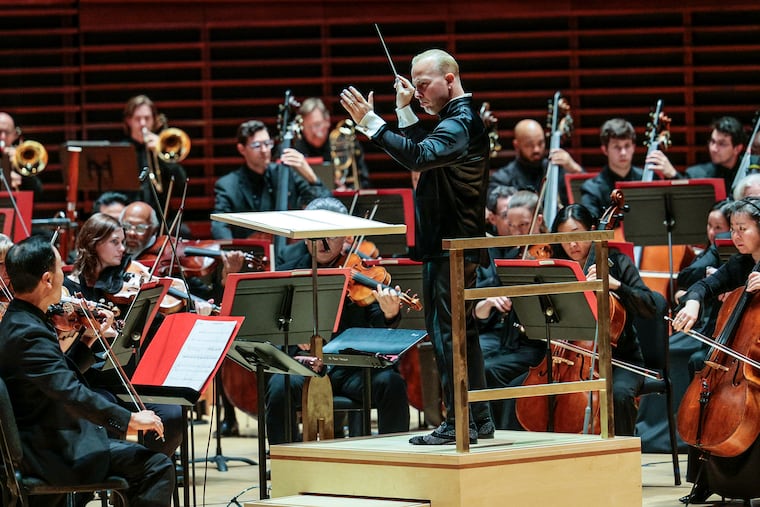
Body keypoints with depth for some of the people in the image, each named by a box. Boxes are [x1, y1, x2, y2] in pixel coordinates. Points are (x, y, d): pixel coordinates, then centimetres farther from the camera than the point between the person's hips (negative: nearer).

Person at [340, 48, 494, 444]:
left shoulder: (460, 122, -16)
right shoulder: (459, 119, 17)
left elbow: (419, 157, -31)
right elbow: (422, 155, 27)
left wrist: (371, 123, -33)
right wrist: (405, 110, 20)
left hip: (449, 246, -11)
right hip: (456, 244, 11)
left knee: (445, 331, -10)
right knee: (461, 330, 15)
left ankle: (459, 423, -10)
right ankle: (478, 419, 20)